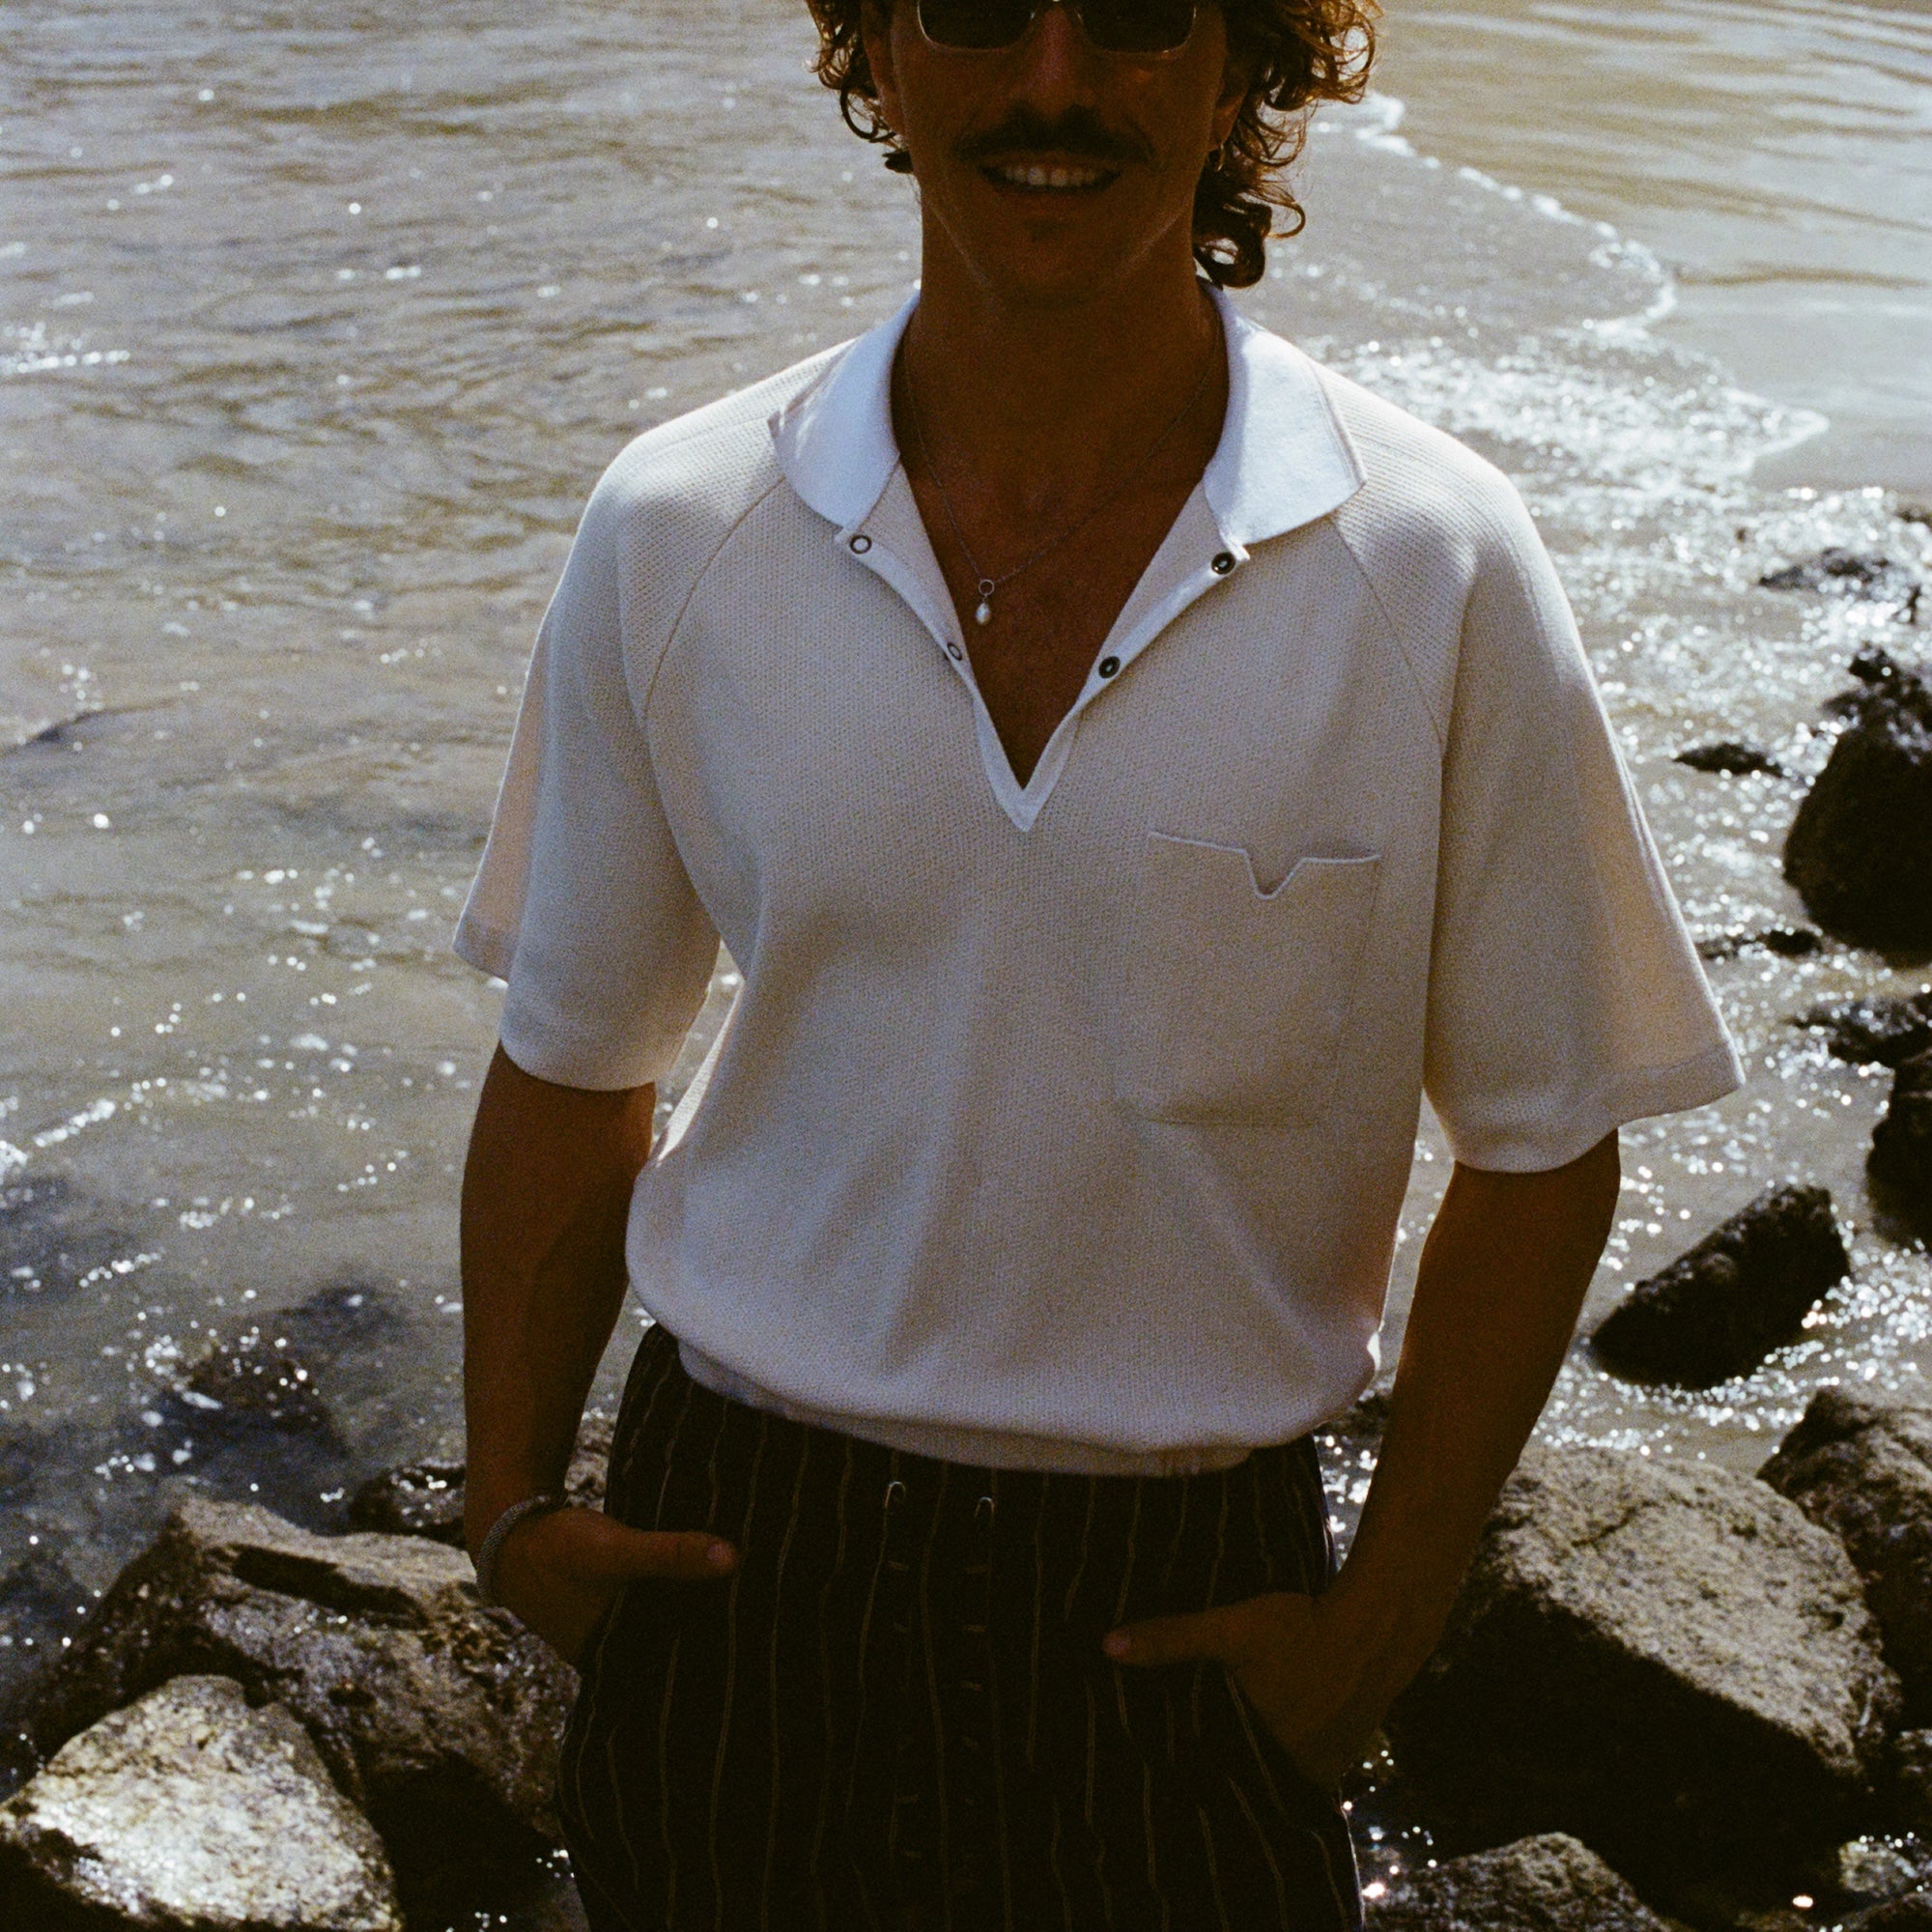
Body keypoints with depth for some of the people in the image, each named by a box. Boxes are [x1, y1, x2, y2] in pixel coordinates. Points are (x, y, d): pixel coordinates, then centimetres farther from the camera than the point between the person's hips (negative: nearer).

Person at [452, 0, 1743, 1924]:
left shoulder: (1438, 565, -11)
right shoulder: (671, 532, -5)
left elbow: (1538, 1144, -3)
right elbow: (571, 1065, 6)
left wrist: (1385, 1617, -5)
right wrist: (513, 1499, 1)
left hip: (1182, 1603, -1)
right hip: (734, 1549, 2)